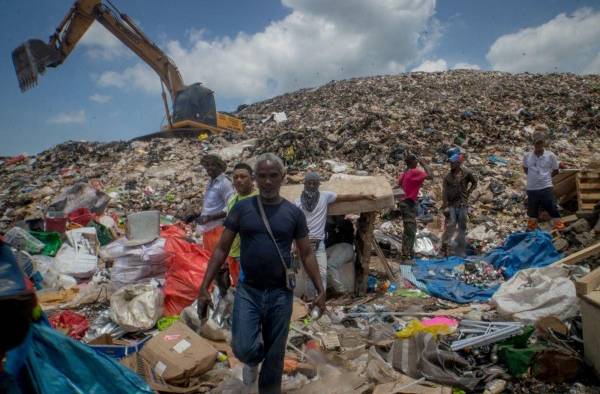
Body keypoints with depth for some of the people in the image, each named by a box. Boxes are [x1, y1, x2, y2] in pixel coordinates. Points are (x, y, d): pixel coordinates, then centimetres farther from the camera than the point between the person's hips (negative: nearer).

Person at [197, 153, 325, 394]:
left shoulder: (293, 213, -1)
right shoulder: (241, 208, -2)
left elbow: (307, 254, 5)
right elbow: (221, 249, 0)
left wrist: (320, 290, 1)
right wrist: (204, 287, -5)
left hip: (280, 293, 1)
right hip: (248, 290, 0)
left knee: (275, 355, 9)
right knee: (243, 349, -9)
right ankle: (253, 360, 29)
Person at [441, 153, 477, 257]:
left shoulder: (466, 174, -1)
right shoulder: (448, 177, -1)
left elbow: (474, 183, 17)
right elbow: (444, 192, -4)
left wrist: (468, 192, 4)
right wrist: (445, 206, -11)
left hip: (463, 205, 1)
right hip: (451, 205, -1)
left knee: (462, 228, 8)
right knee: (450, 226, -11)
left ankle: (460, 251, 17)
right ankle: (445, 247, -4)